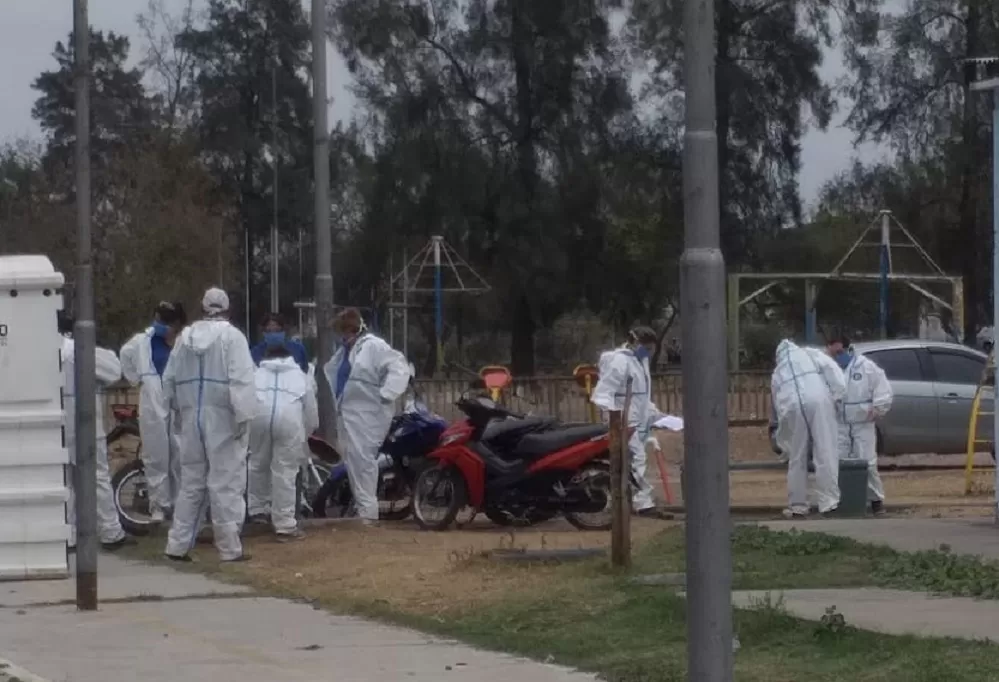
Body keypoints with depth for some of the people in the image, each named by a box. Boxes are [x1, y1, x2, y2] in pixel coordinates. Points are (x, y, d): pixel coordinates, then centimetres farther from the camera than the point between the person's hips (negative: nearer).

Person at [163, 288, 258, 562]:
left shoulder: (186, 336, 9)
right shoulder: (231, 336, -7)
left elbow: (170, 379, 12)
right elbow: (241, 380, -16)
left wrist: (181, 407, 23)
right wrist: (244, 416, -17)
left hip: (192, 417, 5)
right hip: (222, 418, -5)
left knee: (191, 482, 12)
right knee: (226, 484, -2)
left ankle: (178, 545, 12)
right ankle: (230, 548, -1)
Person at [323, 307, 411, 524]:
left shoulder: (374, 347, -10)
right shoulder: (344, 350, 17)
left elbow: (399, 367, -18)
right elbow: (330, 374, 31)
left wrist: (385, 395, -23)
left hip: (367, 415, -9)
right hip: (347, 414, 9)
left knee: (362, 459, -13)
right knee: (352, 460, 10)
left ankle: (368, 511, -13)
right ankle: (361, 507, 18)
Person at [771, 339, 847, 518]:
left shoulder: (777, 372, 33)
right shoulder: (810, 355, 27)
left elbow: (777, 404, 32)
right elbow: (831, 369, 5)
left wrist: (784, 444, 35)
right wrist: (837, 396, 7)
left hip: (792, 408, 2)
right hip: (818, 401, -2)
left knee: (797, 459, 13)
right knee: (826, 454, -3)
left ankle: (797, 506, 16)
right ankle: (829, 503, -10)